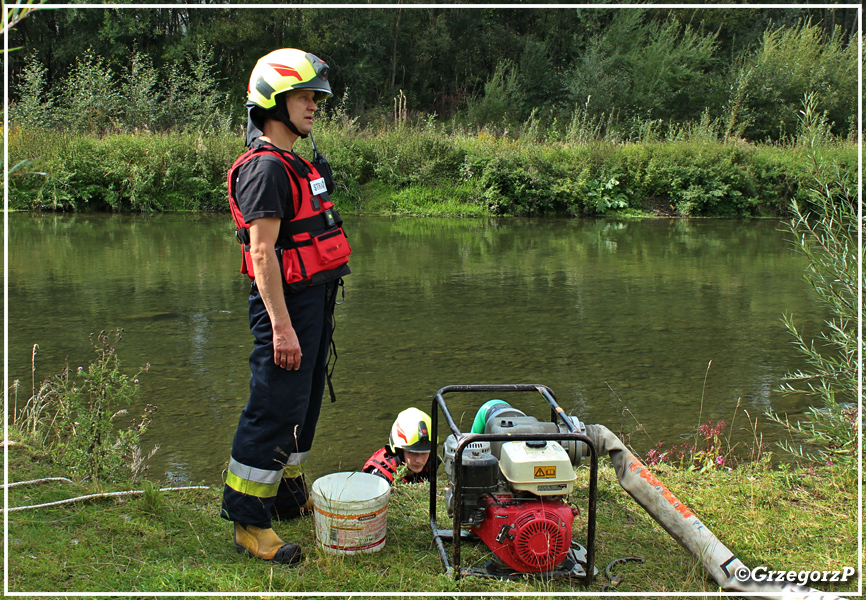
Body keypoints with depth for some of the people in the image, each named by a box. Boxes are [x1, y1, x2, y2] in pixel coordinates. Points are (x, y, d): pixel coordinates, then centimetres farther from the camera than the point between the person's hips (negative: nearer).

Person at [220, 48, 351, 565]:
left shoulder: (298, 164, 16)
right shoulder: (265, 167, -16)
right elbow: (263, 252, -21)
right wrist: (281, 325, -25)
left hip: (316, 298, 10)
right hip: (287, 301, -10)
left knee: (305, 402, 18)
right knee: (275, 409, -5)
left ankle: (289, 493, 33)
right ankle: (248, 522, 5)